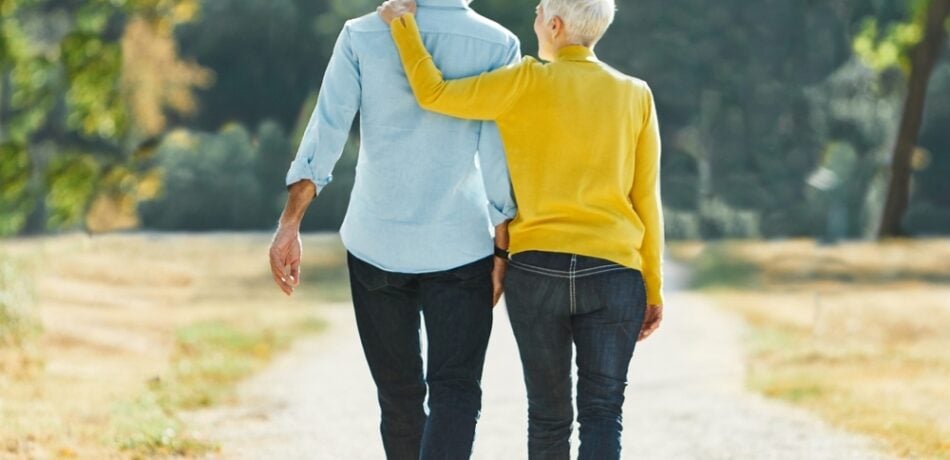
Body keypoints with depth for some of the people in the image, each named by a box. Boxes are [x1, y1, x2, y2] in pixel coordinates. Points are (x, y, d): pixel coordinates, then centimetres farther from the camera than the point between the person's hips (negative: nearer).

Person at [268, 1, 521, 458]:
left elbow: (324, 133, -9)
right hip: (459, 246, -2)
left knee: (399, 393, 15)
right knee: (454, 394, -2)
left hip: (377, 242, 2)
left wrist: (289, 225, -8)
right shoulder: (497, 46, -6)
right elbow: (500, 160, -7)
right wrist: (503, 251, 0)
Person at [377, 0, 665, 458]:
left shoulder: (527, 83, -4)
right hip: (613, 274, 0)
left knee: (549, 415, 12)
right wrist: (654, 288, 11)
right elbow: (646, 199, 5)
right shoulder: (635, 95, 4)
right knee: (602, 412, 1)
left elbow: (434, 93, -5)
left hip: (536, 270, 0)